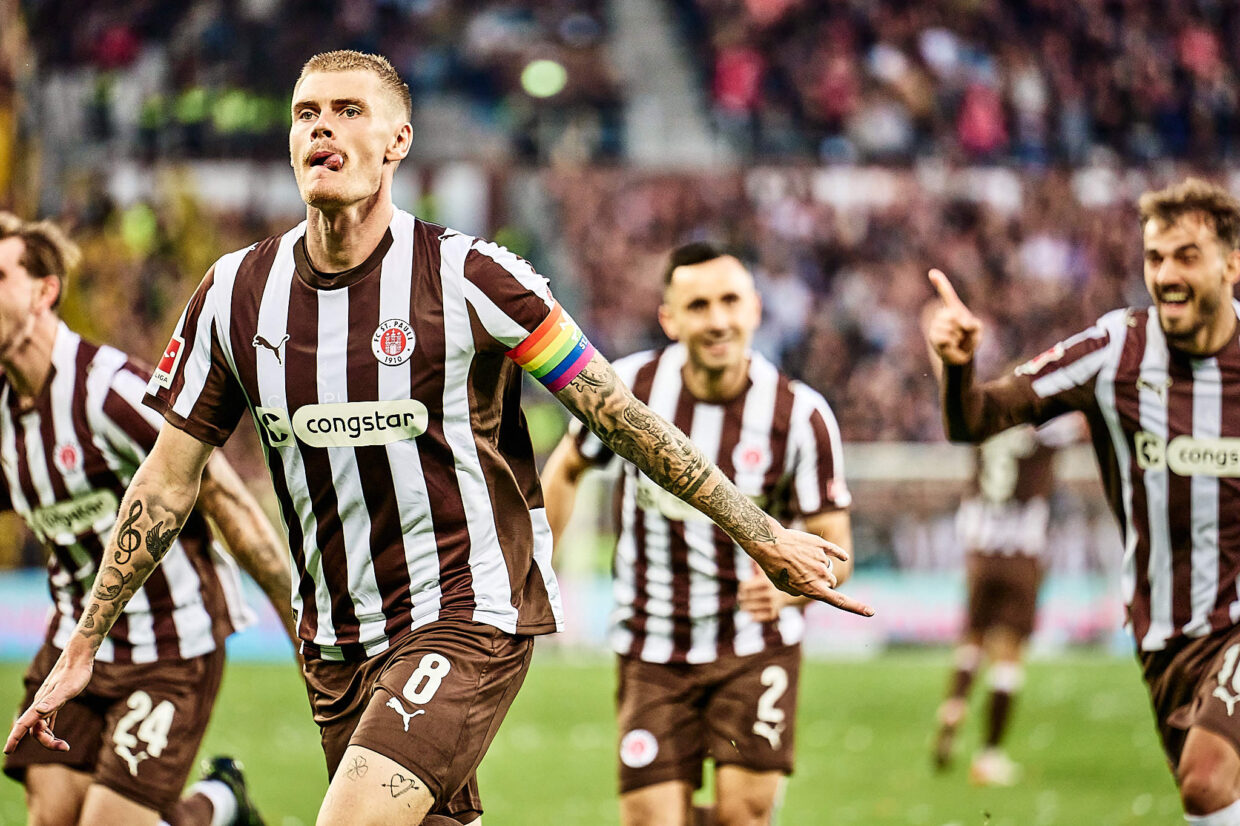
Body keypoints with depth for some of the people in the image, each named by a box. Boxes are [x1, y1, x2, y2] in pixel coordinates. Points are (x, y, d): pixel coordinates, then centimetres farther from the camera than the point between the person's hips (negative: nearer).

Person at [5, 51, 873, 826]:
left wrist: (764, 536, -2)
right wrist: (83, 648, 10)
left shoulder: (467, 276, -10)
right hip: (336, 639, 5)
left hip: (471, 614, -5)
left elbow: (621, 416, -4)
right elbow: (168, 480, 10)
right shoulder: (237, 291, 1)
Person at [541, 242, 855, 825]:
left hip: (756, 646, -1)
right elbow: (565, 470, 11)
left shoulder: (800, 416, -13)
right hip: (653, 654, 1)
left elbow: (833, 551, -7)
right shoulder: (630, 387, -9)